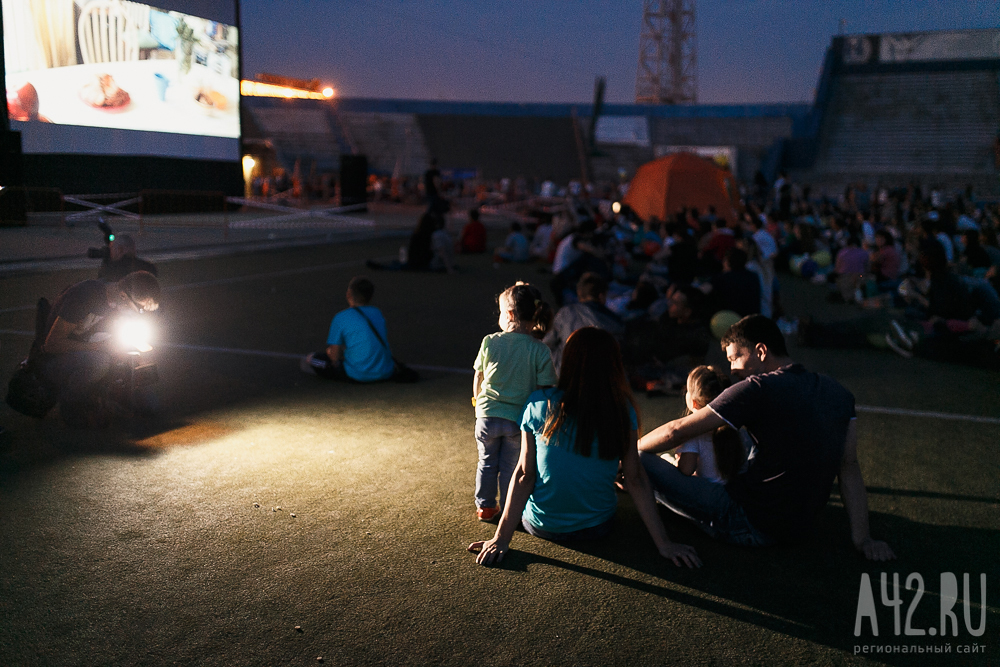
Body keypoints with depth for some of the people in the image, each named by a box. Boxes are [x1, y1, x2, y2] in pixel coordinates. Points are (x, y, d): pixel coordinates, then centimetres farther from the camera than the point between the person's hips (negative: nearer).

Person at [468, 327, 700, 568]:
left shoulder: (540, 405, -15)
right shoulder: (623, 411, -13)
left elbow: (525, 475, -14)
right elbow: (636, 480, -12)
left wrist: (501, 538, -9)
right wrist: (663, 543, -5)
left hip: (542, 526, -1)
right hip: (598, 527, 1)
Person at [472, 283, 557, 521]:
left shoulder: (489, 342, -7)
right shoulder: (540, 350, -11)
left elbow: (478, 378, 5)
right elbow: (544, 388, -9)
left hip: (487, 414, 1)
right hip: (519, 419, -1)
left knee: (487, 462, 18)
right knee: (511, 466, 14)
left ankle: (485, 506, 29)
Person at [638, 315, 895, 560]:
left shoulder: (758, 389, -18)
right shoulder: (837, 392, 2)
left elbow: (678, 431, -15)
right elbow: (849, 467, 2)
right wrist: (861, 538, 4)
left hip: (750, 526, -8)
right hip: (801, 526, 8)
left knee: (636, 459, -12)